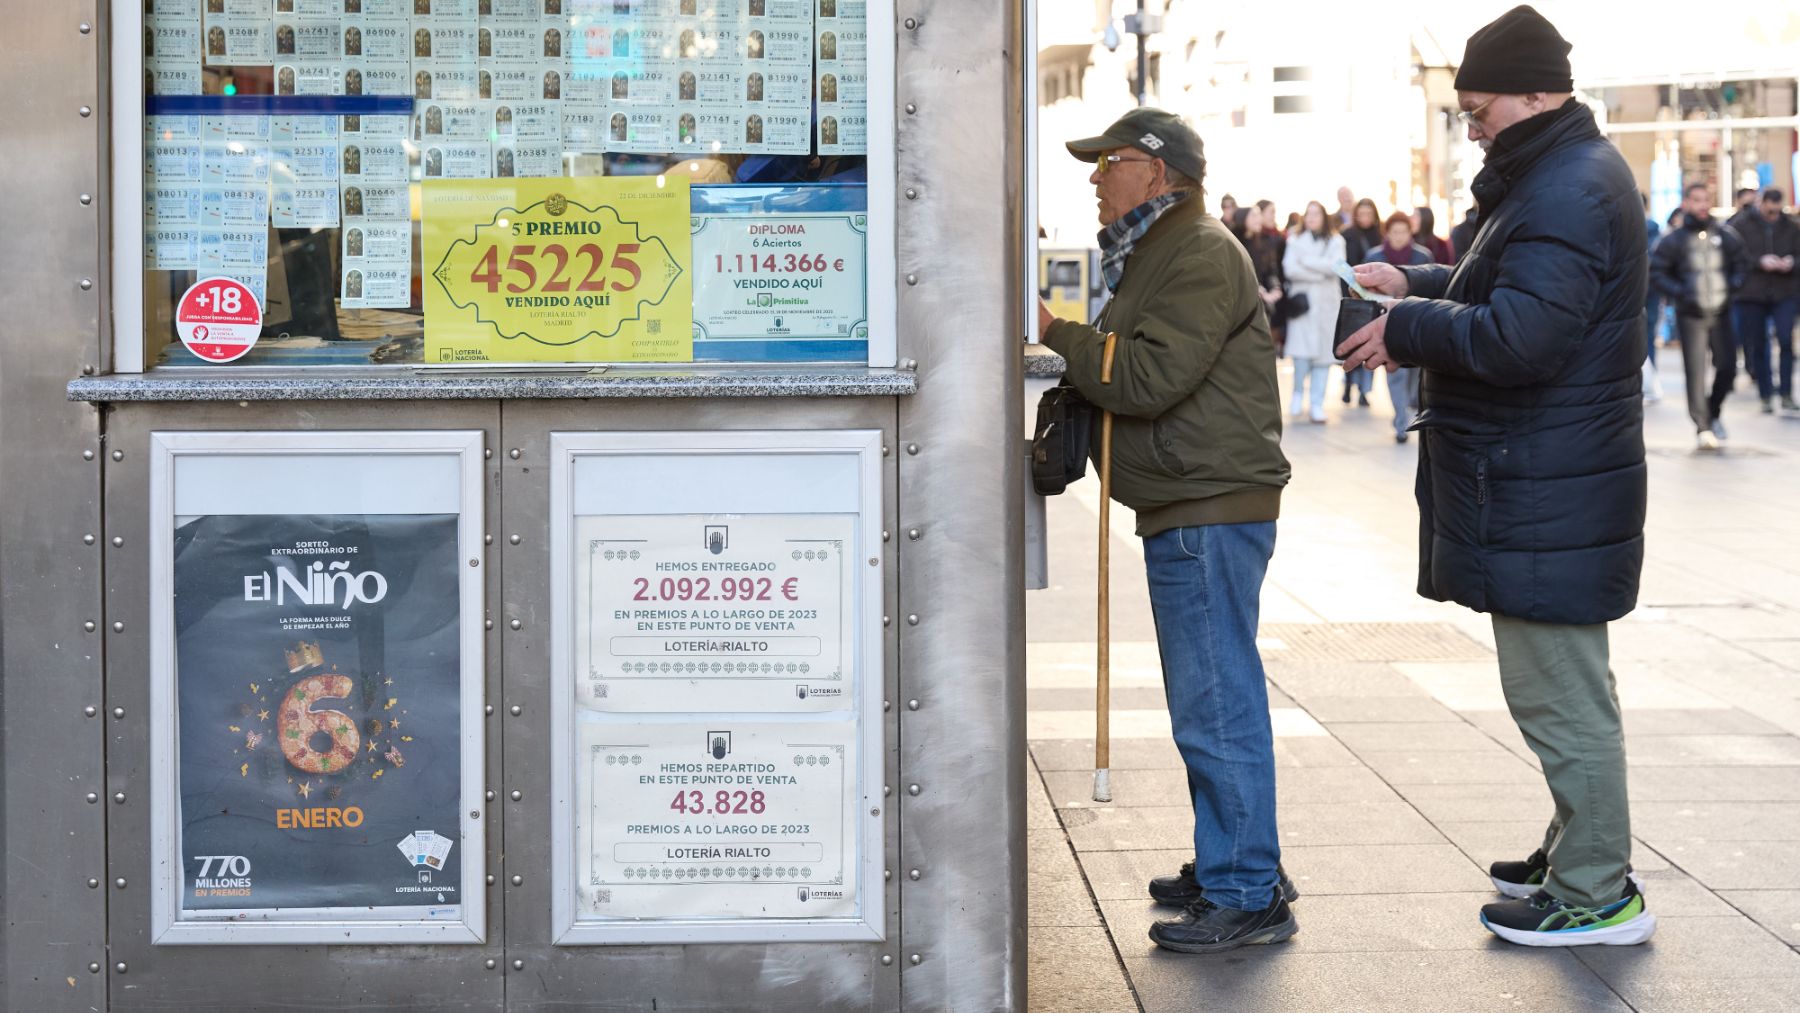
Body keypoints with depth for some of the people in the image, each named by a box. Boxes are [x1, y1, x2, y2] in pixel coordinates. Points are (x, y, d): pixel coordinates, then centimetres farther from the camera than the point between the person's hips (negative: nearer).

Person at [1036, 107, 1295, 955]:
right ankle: (1226, 864, 26)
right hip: (1187, 511, 11)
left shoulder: (1200, 256, -13)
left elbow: (1149, 378, -22)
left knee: (1217, 704, -9)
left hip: (1211, 512, -11)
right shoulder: (1161, 250, 21)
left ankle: (1248, 897, -4)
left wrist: (1057, 334, -11)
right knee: (1209, 702, 16)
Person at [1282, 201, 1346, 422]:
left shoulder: (1335, 241, 9)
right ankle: (1298, 394, 9)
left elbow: (1336, 266, -7)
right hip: (1302, 299, -1)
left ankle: (1317, 403, 2)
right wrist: (1320, 273, -9)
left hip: (1327, 302, 1)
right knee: (1302, 351, -12)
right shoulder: (1296, 240, 9)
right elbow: (1290, 268, -5)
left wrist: (1306, 261, -6)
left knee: (1324, 352, -3)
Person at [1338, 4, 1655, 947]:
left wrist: (1405, 330, -16)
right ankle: (1580, 853, 32)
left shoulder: (1565, 196, -21)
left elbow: (1517, 338, -29)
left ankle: (1595, 894, 5)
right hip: (1543, 485, 11)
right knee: (1566, 687, 20)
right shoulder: (1571, 173, 14)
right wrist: (1419, 284, 12)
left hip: (1545, 502, -11)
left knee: (1560, 695, -3)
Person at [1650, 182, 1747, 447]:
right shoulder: (1673, 240, -2)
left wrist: (1735, 283, -2)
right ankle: (1702, 427, -2)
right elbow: (1656, 273, 0)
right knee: (1695, 371, -8)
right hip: (1690, 315, -3)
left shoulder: (1725, 235, 6)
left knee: (1727, 366, 3)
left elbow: (1740, 262, 17)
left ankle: (1713, 413, 28)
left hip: (1721, 313, 3)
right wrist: (1678, 292, -13)